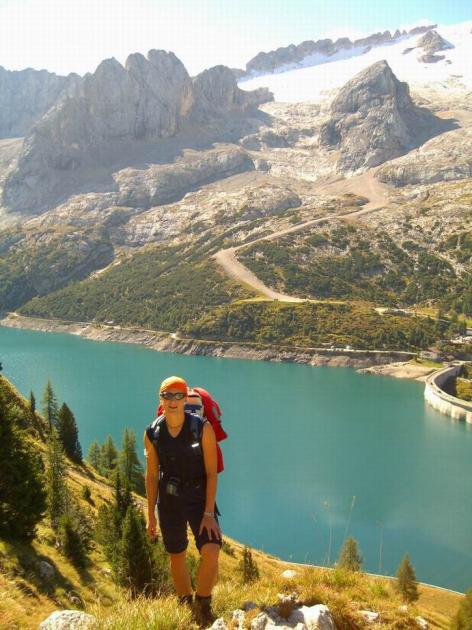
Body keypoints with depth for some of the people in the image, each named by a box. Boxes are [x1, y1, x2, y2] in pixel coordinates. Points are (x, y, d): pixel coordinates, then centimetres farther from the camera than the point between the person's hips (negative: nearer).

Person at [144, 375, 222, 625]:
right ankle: (185, 606, 37)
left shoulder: (202, 428, -15)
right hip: (168, 502, 2)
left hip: (199, 498, -2)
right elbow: (151, 476, 1)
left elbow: (211, 472, -13)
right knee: (177, 557, 13)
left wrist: (209, 513, -17)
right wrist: (151, 516, 4)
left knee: (211, 552, -17)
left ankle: (203, 606, 8)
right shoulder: (152, 433, -7)